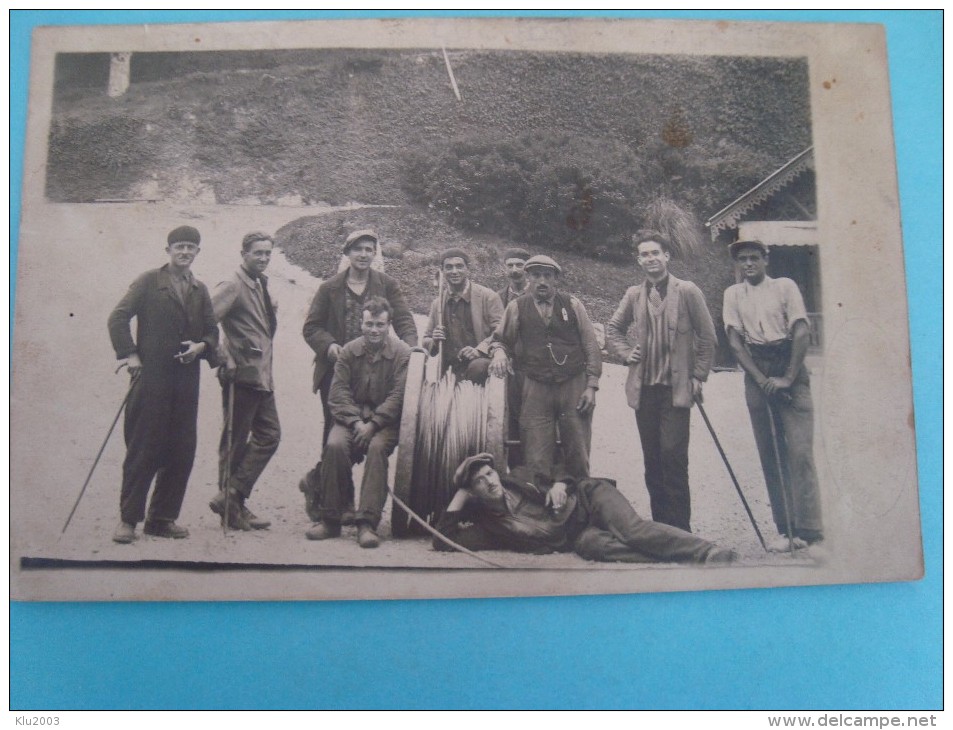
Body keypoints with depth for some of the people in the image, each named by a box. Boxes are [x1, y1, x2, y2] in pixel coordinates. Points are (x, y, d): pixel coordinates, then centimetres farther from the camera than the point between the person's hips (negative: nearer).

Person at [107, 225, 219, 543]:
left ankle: (163, 518, 16)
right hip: (151, 377, -4)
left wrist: (202, 346, -3)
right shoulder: (149, 281, 2)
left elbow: (212, 330, 18)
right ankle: (128, 519, 9)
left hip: (186, 381, 5)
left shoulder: (200, 290, 15)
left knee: (181, 451, 5)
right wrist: (130, 354, -10)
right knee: (143, 449, -1)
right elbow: (118, 317, -3)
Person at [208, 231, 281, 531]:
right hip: (241, 375, -9)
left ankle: (233, 499, 14)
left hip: (262, 376, 9)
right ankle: (231, 505, 10)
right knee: (235, 441, 0)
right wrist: (225, 358, -18)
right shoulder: (232, 287, -10)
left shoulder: (261, 286, 16)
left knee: (269, 435, 8)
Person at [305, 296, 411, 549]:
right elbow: (338, 391, 0)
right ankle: (329, 519, -14)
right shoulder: (348, 351, 6)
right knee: (335, 445, -26)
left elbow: (398, 395, -9)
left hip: (385, 421, -2)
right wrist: (356, 422, -15)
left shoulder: (402, 352, -2)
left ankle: (367, 523, -28)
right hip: (351, 417, 2)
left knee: (377, 447, -32)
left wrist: (373, 424, -18)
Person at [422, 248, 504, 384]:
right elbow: (426, 341, 19)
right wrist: (434, 342, -5)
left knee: (478, 366, -34)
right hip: (452, 371, 3)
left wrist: (479, 350, -21)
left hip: (479, 363, -3)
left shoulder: (488, 297, 0)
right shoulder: (437, 304, 13)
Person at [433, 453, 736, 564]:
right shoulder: (490, 524, 6)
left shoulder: (520, 477, 11)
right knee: (603, 547, -36)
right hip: (577, 535, -1)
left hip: (587, 500, 1)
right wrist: (459, 497, 0)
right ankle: (678, 567, -49)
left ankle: (710, 552, -42)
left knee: (632, 530, -31)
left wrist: (559, 484, -3)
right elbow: (442, 541, -1)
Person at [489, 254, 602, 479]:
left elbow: (591, 347, 6)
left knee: (578, 457, 4)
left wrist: (591, 386, -1)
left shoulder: (572, 305, 6)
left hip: (574, 387, 1)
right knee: (536, 460, -4)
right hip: (536, 390, 0)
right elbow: (500, 339, 11)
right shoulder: (517, 307, 7)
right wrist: (499, 352, -14)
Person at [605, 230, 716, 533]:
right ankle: (659, 526, 20)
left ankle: (679, 529, 0)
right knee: (652, 459, 9)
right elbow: (612, 329, 21)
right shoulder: (634, 295, 9)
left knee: (673, 455, -10)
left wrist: (698, 376, -2)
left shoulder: (687, 292, -2)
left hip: (676, 387, -4)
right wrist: (626, 353, 6)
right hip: (644, 388, 4)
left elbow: (707, 337, 1)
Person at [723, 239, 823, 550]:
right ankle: (785, 529, 7)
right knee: (769, 452, 2)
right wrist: (761, 379, -9)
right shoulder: (733, 294, 10)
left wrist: (787, 378, -11)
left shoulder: (785, 286, 4)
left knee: (799, 449, -9)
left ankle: (807, 527, -5)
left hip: (790, 368, -2)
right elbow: (734, 340, 2)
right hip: (756, 372, 3)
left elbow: (802, 332, -4)